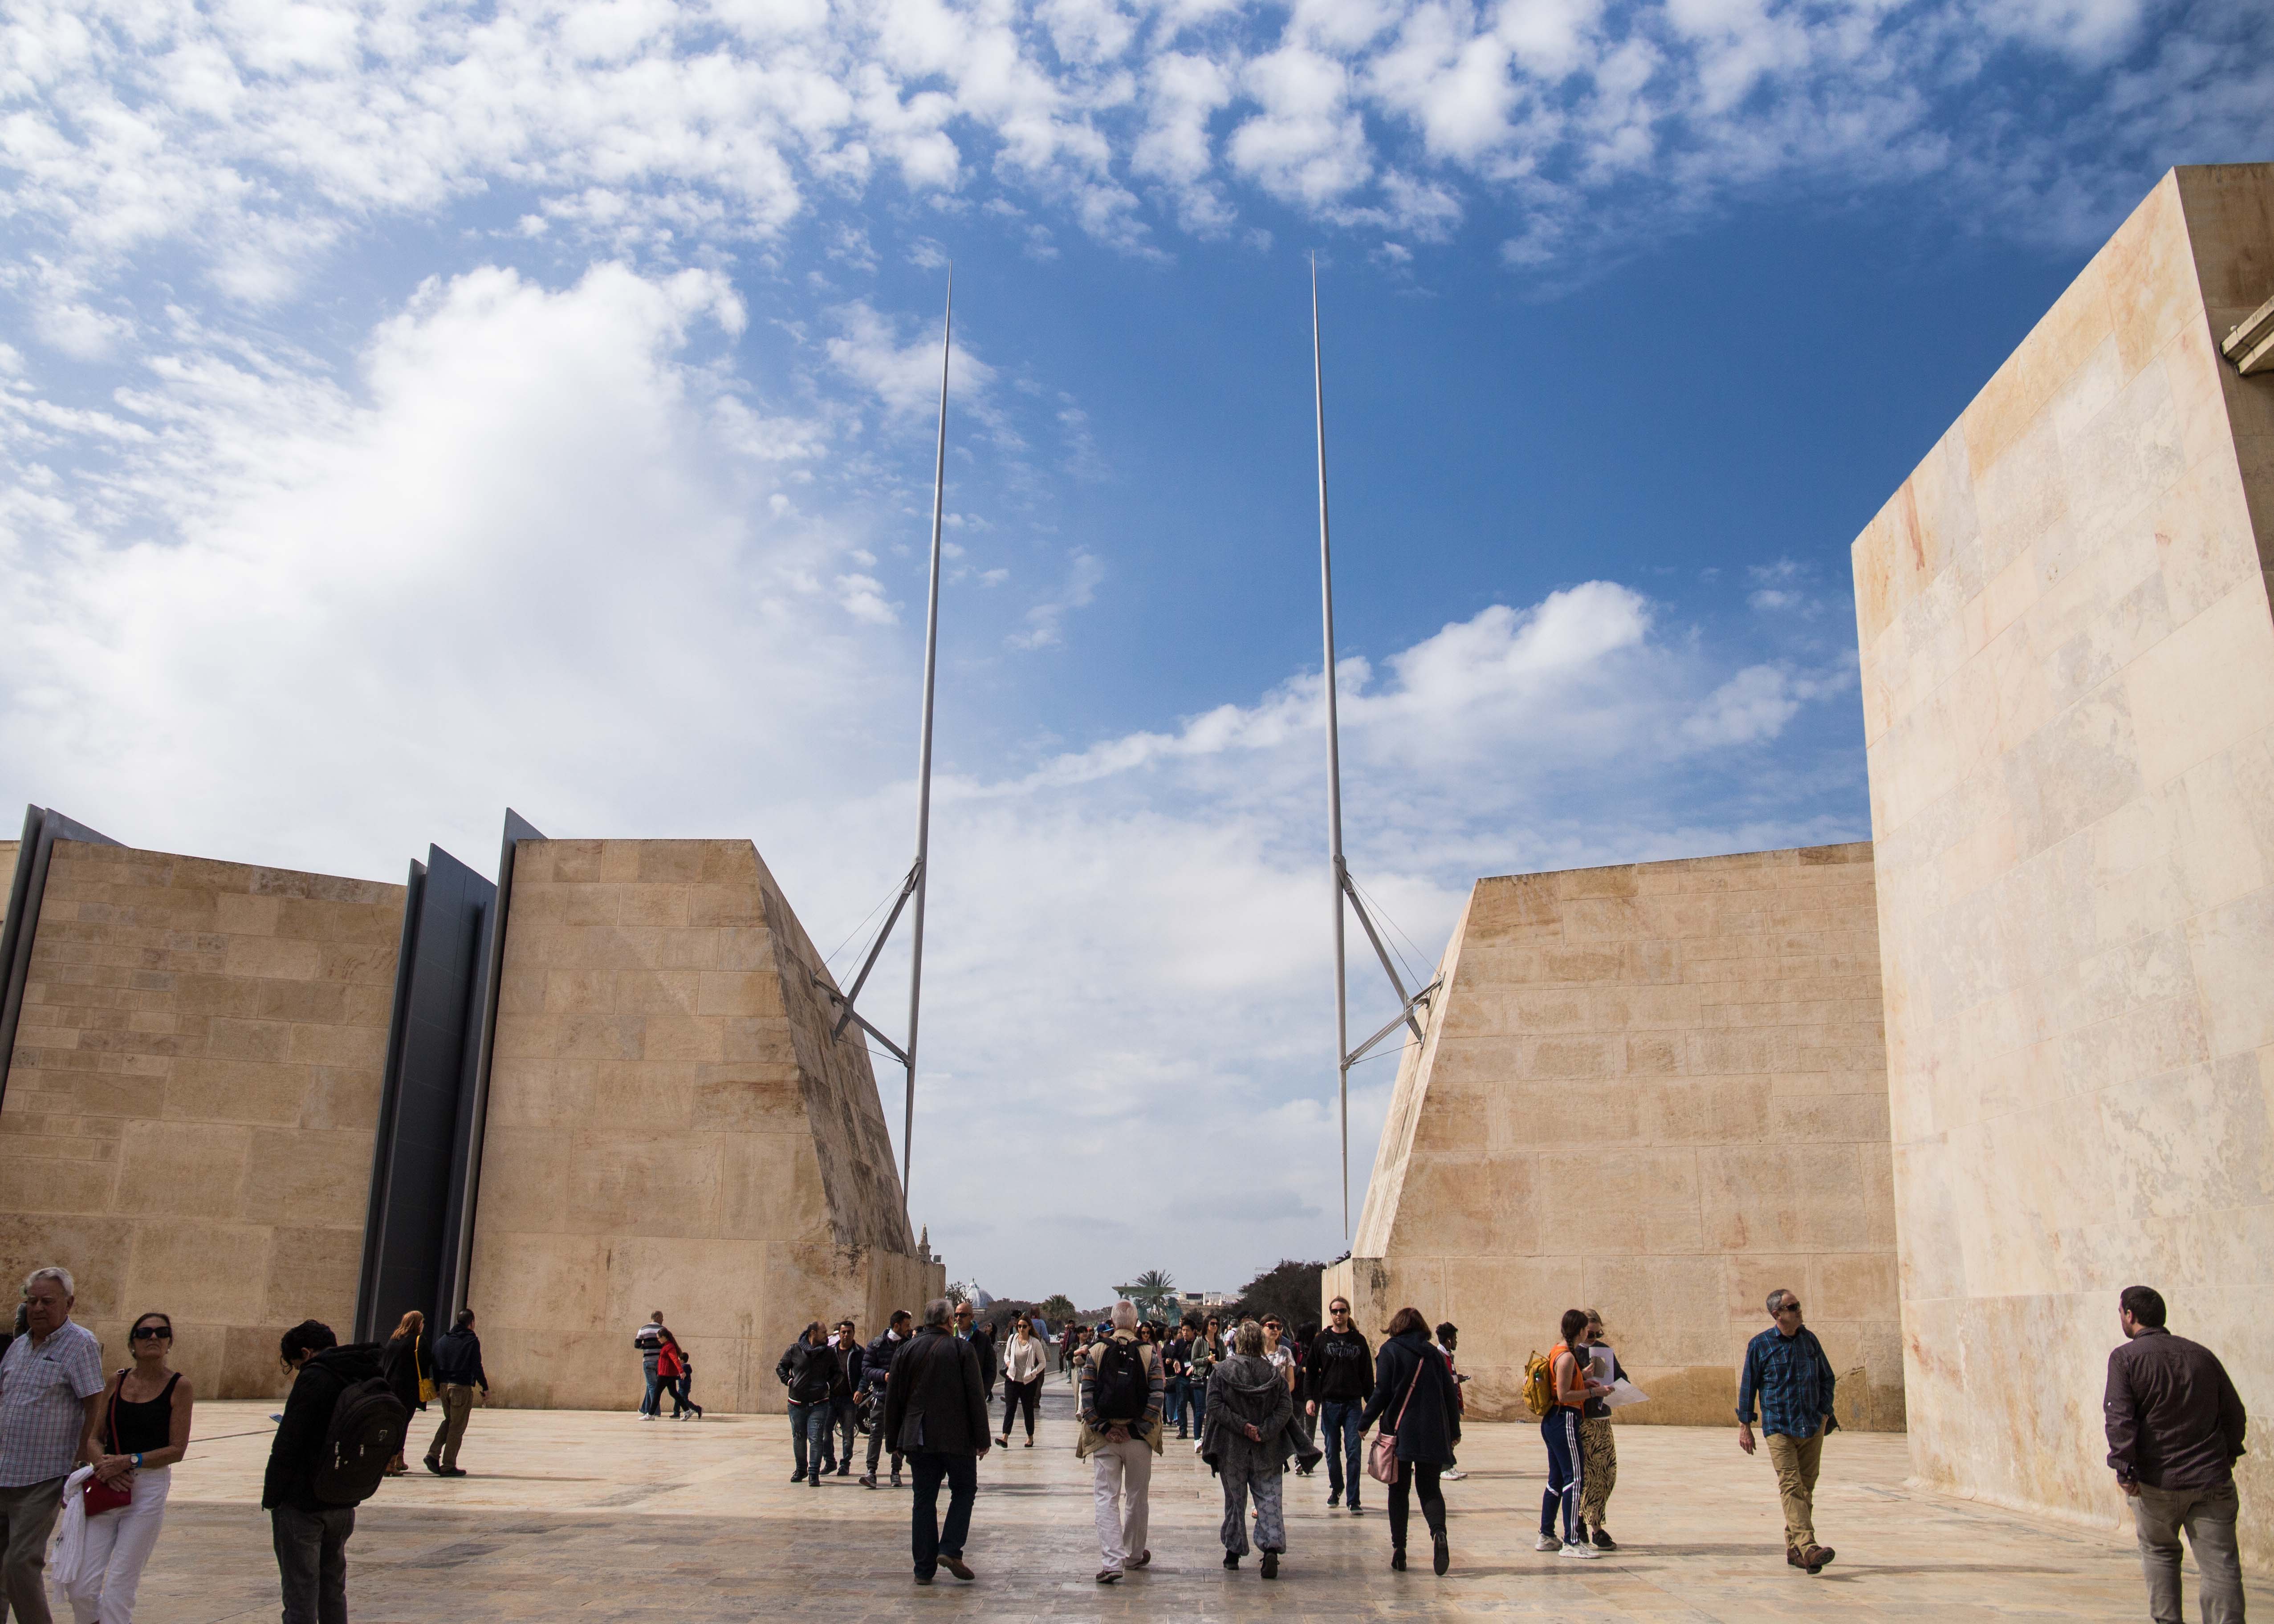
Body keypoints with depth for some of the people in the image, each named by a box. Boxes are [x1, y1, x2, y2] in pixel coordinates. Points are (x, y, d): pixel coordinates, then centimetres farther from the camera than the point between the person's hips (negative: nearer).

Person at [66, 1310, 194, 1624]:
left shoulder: (179, 1386, -3)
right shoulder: (116, 1382, 9)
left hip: (150, 1488, -4)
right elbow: (95, 1437, 11)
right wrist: (105, 1467, -9)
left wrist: (128, 1462, -15)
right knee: (80, 1586, -1)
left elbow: (177, 1449, -5)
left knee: (118, 1589, -4)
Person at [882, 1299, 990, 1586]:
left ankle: (924, 1568, 9)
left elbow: (892, 1398, 7)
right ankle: (950, 1550, -3)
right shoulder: (961, 1349, -6)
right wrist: (982, 1440, -1)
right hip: (957, 1438, -3)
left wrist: (895, 1441, 15)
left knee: (923, 1499, 9)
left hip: (918, 1440, 3)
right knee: (964, 1490, 12)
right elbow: (976, 1397, -8)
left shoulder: (907, 1350, 4)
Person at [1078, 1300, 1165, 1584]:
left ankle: (1112, 1562, -11)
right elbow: (1156, 1398, -10)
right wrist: (1136, 1429, -7)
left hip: (1104, 1440, -1)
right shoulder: (1150, 1355, -3)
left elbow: (1086, 1397, -7)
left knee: (1107, 1498, 1)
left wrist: (1104, 1428, -6)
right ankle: (1134, 1555, 30)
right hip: (1138, 1439, 1)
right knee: (1137, 1497, 16)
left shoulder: (1095, 1353, -2)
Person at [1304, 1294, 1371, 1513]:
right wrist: (1310, 1397, -6)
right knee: (1332, 1451, 6)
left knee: (1353, 1452, -6)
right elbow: (1310, 1370, 5)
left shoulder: (1359, 1341, 8)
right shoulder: (1321, 1340, 6)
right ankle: (1336, 1488, 28)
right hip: (1329, 1404, 0)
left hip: (1353, 1404, 0)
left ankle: (1353, 1500, -2)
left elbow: (1367, 1373, 11)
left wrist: (1371, 1402, 7)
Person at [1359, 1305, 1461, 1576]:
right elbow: (1451, 1394, 8)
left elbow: (1382, 1393, -8)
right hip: (1434, 1435, 2)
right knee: (1429, 1488, 9)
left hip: (1401, 1432, -2)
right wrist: (1454, 1431, 17)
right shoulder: (1434, 1354, 8)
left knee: (1399, 1491, 10)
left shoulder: (1390, 1351, -2)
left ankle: (1399, 1549, 5)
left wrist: (1364, 1423, 2)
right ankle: (1438, 1532, -19)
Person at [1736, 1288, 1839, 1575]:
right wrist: (1745, 1425, 1)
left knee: (1805, 1489, 7)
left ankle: (1794, 1548, 16)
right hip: (1778, 1428, -4)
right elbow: (1748, 1386, 2)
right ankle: (1808, 1548, -23)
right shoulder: (1759, 1345, -3)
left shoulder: (1809, 1340, 8)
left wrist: (1825, 1412, 8)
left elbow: (1826, 1377, 18)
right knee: (1791, 1487, -14)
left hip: (1812, 1428, 4)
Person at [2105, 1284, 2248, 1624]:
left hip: (2157, 1481, -3)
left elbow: (2119, 1417, -15)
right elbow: (2234, 1413, 15)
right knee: (2220, 1564, 2)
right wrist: (2229, 1454, 29)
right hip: (2212, 1479, 3)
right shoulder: (2202, 1355, 7)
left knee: (2159, 1552, 17)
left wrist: (2124, 1468, -13)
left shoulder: (2125, 1357, -6)